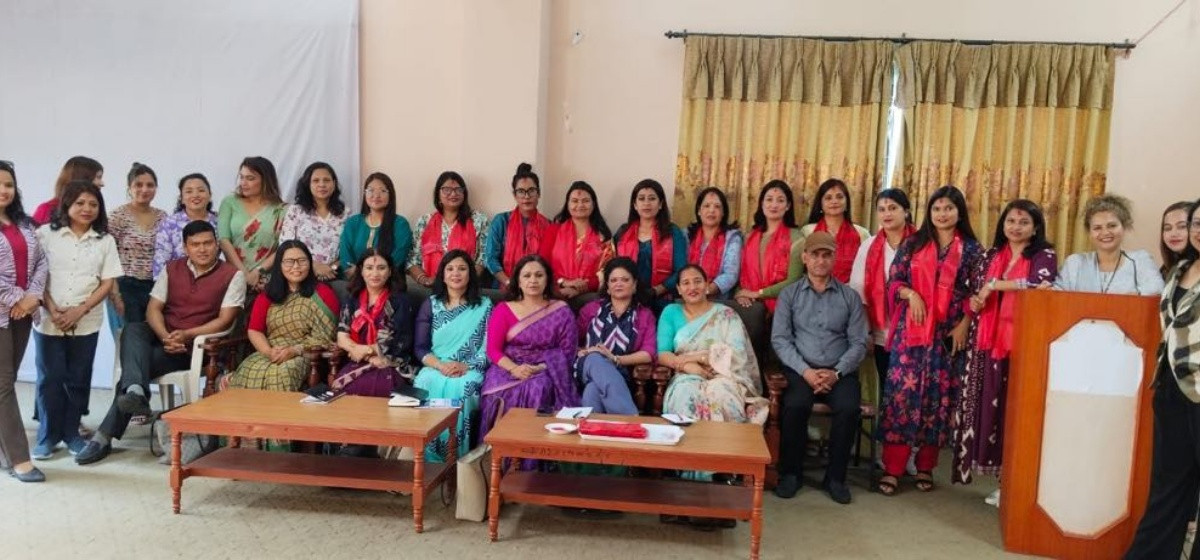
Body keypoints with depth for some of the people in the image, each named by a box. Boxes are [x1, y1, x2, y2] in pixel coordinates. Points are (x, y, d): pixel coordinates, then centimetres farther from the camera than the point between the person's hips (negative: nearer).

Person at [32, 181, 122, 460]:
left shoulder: (105, 240, 4)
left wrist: (79, 311, -10)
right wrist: (52, 310, -12)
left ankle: (71, 432, 20)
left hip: (86, 322, 1)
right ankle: (48, 435, 16)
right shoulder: (46, 234, 0)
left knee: (78, 380, 7)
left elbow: (107, 283, 1)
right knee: (50, 379, 4)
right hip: (48, 320, -1)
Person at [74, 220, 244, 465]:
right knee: (133, 329, -30)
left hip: (194, 346, -4)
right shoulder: (171, 269, 11)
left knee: (137, 364, -26)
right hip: (162, 337, 5)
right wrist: (166, 336, -16)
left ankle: (105, 436, -23)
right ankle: (137, 394, -47)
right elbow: (153, 309, 4)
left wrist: (186, 335, -20)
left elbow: (225, 320, -10)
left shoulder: (232, 275, -3)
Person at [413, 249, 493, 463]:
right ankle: (429, 459, -26)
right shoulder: (430, 304, 13)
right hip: (436, 369, 2)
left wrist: (466, 367, -17)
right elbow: (421, 348, 6)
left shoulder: (484, 306, 8)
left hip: (470, 371, -2)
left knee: (461, 389, -36)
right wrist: (440, 365, -13)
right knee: (425, 384, -33)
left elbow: (489, 348, -1)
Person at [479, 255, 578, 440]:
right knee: (506, 393, -34)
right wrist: (514, 369, -20)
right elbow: (493, 350, 0)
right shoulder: (503, 310, 8)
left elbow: (567, 351, 1)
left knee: (539, 388, -36)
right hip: (509, 369, 1)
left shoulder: (561, 311, 6)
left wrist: (542, 367, -16)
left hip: (546, 371, 0)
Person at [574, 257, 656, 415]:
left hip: (619, 373, -1)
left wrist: (615, 359, -14)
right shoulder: (591, 308, 21)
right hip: (588, 365, 1)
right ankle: (631, 418, -52)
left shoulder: (645, 315, 16)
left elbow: (649, 353, 1)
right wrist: (583, 352, -11)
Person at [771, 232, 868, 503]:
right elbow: (780, 339, 0)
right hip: (801, 369, -1)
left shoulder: (850, 296, 12)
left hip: (839, 372, 1)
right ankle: (790, 472, -9)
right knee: (795, 406, -31)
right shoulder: (789, 294, 9)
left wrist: (837, 373, -11)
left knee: (849, 408, -29)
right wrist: (805, 371, -13)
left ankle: (835, 476, -9)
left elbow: (858, 343, 5)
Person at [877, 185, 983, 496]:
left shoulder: (971, 249, 6)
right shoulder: (913, 244, 7)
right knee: (902, 394, -5)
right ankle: (892, 468, -2)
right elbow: (893, 281, 6)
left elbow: (975, 294, 5)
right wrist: (910, 294, -12)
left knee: (938, 396, 5)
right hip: (911, 331, 0)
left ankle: (926, 467, 18)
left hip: (948, 334, 1)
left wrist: (964, 325, -6)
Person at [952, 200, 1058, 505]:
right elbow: (972, 292, 15)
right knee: (990, 405, 3)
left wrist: (994, 285, -12)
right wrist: (974, 302, -8)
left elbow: (1040, 284, -19)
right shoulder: (990, 257, 13)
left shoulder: (1044, 255, 1)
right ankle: (1002, 478, 12)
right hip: (989, 341, 4)